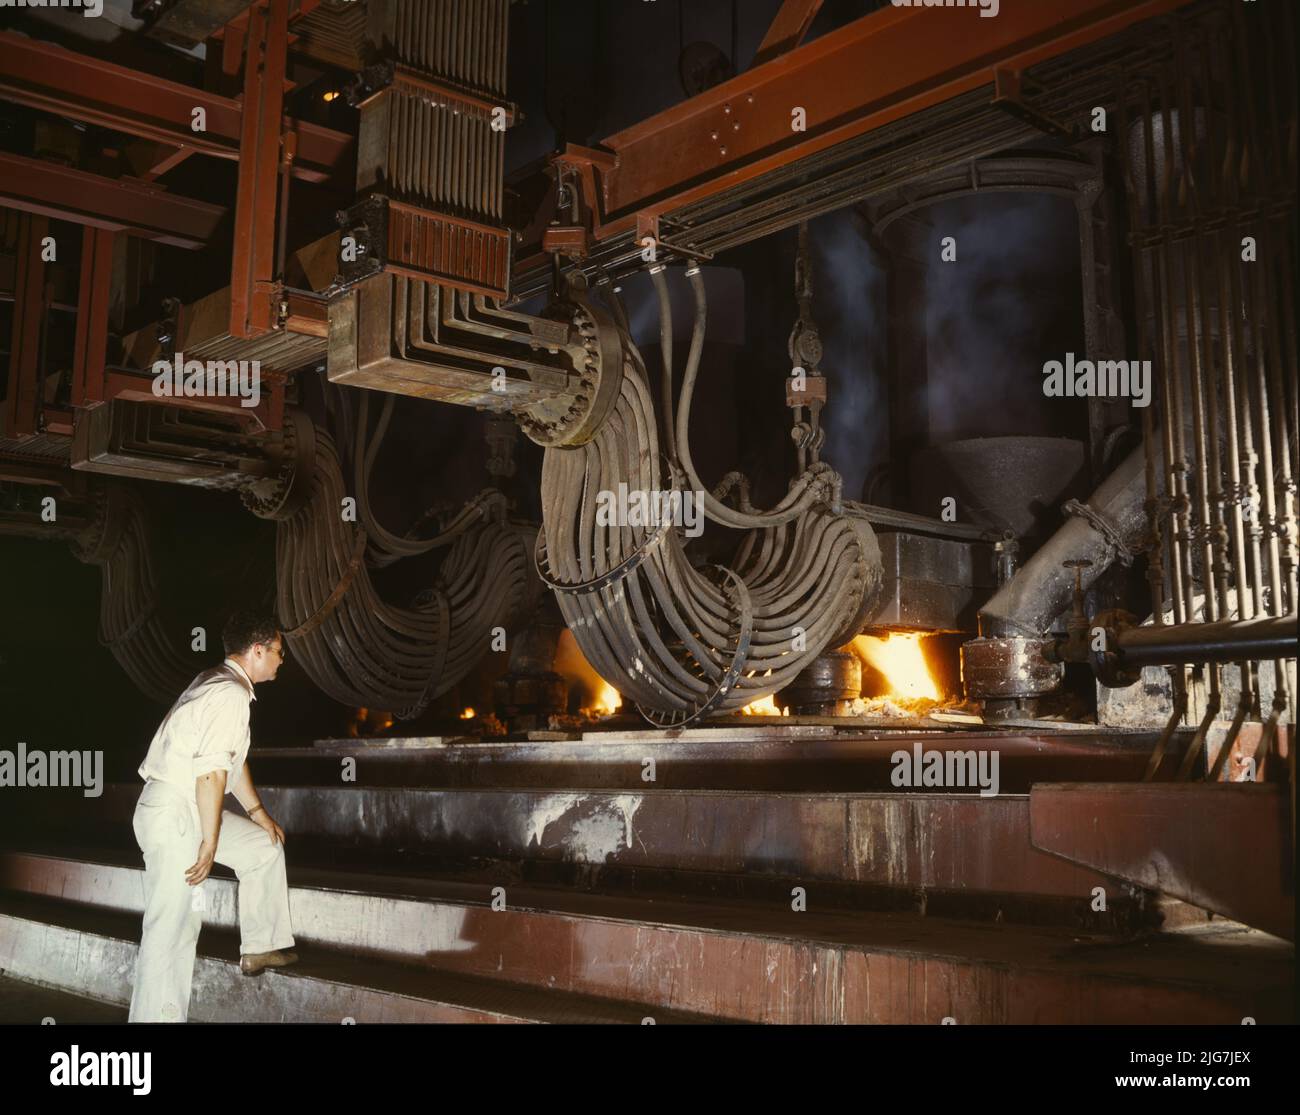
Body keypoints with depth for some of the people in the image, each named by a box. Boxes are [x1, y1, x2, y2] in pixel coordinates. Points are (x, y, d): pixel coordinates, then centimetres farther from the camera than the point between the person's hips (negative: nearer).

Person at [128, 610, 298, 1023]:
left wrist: (259, 814, 29)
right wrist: (210, 842, -22)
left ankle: (261, 948, 26)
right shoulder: (231, 694, -18)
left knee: (265, 849, 20)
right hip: (174, 815, -10)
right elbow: (211, 772, -26)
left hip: (190, 809, 10)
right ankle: (157, 1017, -4)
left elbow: (233, 759, 22)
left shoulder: (216, 683, 13)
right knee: (173, 928, -7)